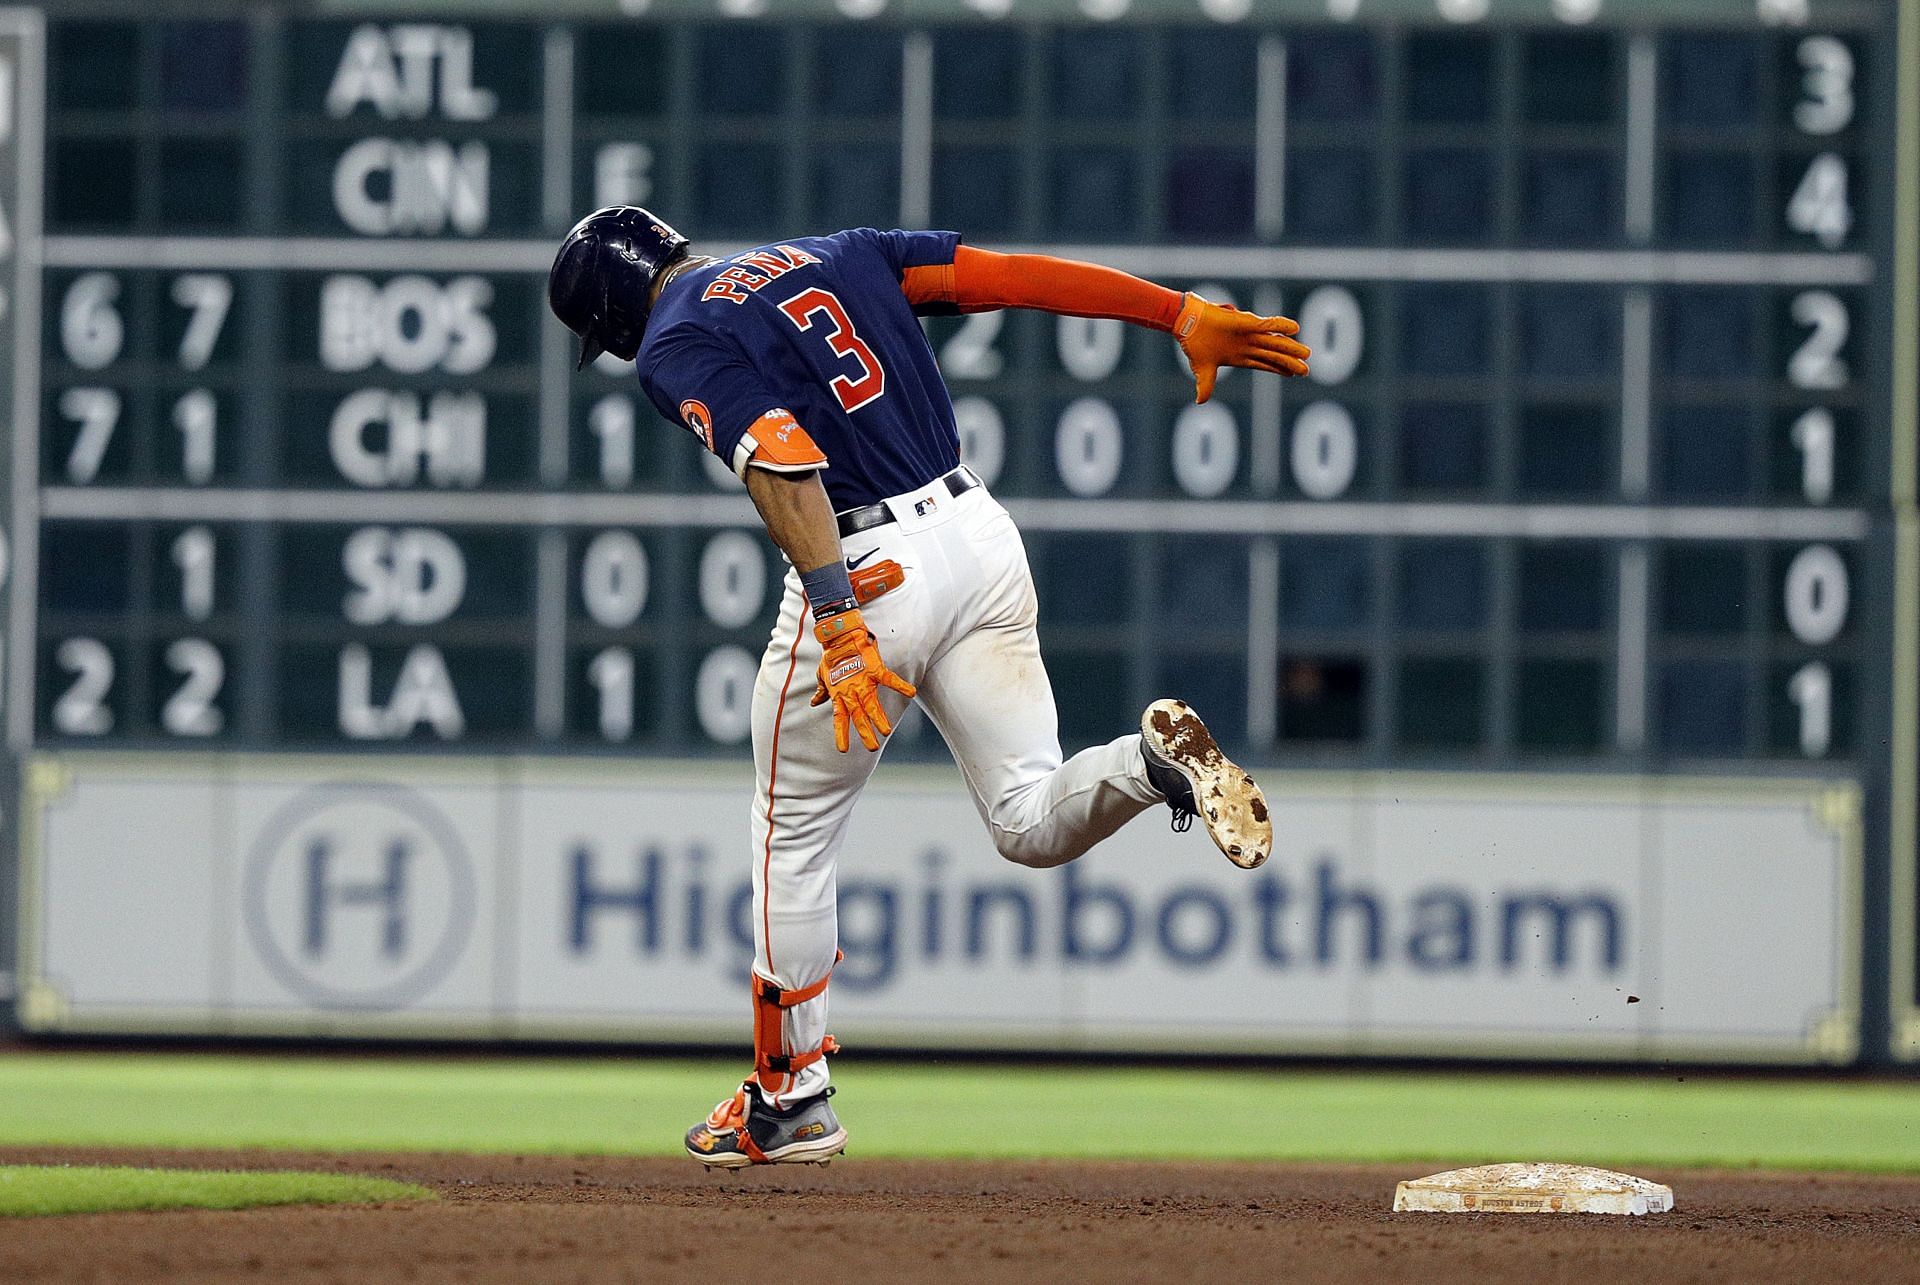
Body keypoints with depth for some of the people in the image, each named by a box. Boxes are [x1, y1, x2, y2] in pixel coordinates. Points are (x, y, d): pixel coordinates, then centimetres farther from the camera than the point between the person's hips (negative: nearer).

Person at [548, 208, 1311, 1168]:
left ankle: (789, 1099, 22)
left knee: (793, 836, 14)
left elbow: (781, 460, -20)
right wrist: (1185, 317, 5)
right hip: (979, 535, 6)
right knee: (1033, 824, 10)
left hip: (866, 572, -6)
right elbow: (1015, 276, 9)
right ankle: (1152, 759, -20)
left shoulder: (675, 347, -3)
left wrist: (835, 621, -28)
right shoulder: (836, 255, 18)